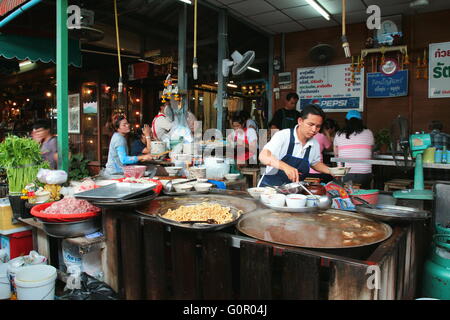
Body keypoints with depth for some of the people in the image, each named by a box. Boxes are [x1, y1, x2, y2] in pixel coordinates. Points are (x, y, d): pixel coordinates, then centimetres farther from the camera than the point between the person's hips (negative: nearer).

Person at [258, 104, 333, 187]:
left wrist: (331, 171, 5)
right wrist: (285, 166, -40)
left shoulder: (315, 144, 4)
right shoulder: (283, 136, -12)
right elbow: (263, 156, -25)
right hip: (270, 187, -4)